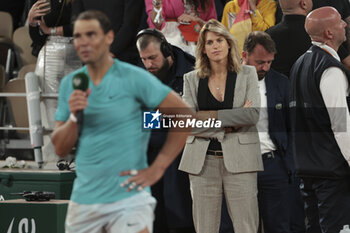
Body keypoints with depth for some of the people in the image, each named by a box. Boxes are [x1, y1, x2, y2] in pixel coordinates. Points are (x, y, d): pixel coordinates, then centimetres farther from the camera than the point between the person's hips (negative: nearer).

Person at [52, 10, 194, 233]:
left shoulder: (135, 78, -7)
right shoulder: (70, 84, 9)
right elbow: (60, 149, 8)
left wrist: (157, 168, -9)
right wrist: (73, 117, -12)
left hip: (129, 198, -5)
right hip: (83, 201, 5)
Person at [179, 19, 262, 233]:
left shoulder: (247, 74, 8)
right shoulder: (192, 79, 10)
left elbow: (253, 114, -7)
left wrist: (208, 116, -10)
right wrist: (228, 125, -10)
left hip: (239, 159, -1)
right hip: (203, 162, 1)